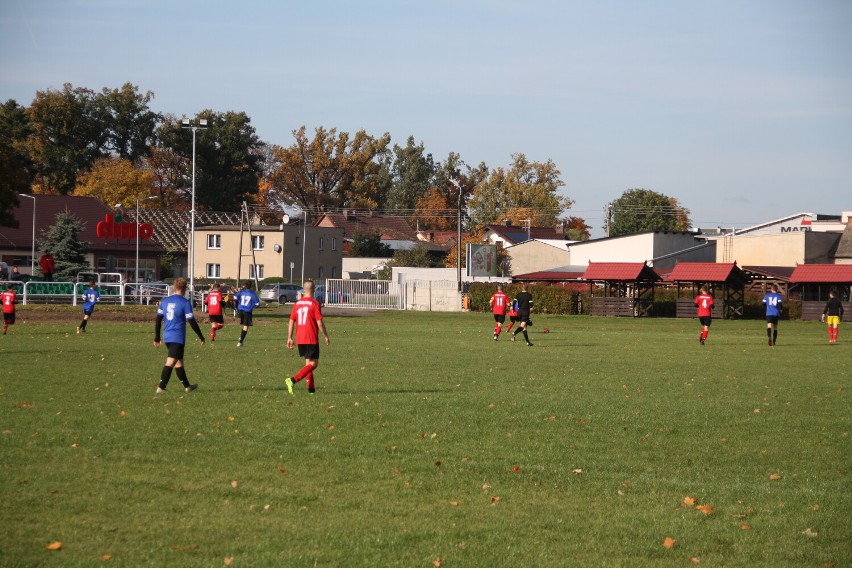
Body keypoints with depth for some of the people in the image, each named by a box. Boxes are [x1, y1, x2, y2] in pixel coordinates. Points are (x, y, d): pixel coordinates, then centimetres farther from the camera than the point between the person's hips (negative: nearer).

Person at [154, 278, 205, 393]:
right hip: (178, 337, -7)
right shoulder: (185, 303, -8)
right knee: (171, 362, -10)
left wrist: (157, 337, 17)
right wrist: (201, 337, 2)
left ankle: (187, 386, 30)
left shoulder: (165, 301, 9)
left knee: (179, 361, 19)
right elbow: (192, 322, -8)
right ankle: (161, 387, -20)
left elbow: (158, 319, 10)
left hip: (167, 336, 7)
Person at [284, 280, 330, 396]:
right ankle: (292, 380, -23)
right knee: (313, 364, -5)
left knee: (308, 363, 19)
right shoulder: (314, 304, -10)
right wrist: (326, 336, -1)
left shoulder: (297, 303, 7)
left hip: (300, 339, 7)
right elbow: (319, 322, -12)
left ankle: (311, 388, 18)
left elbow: (291, 321, 7)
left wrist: (289, 338, 12)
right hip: (312, 339, -7)